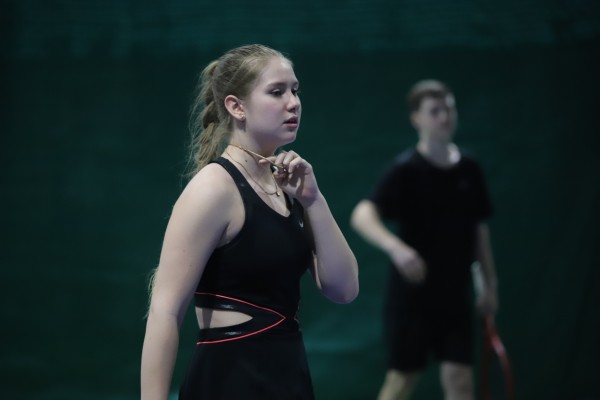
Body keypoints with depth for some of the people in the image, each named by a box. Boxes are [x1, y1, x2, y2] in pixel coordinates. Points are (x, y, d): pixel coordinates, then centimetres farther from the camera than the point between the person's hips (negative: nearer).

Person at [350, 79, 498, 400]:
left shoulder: (469, 168, 3)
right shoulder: (406, 169, -14)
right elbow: (361, 216, -27)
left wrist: (489, 283, 15)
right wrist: (396, 248, -45)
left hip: (455, 294, 4)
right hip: (411, 293, -4)